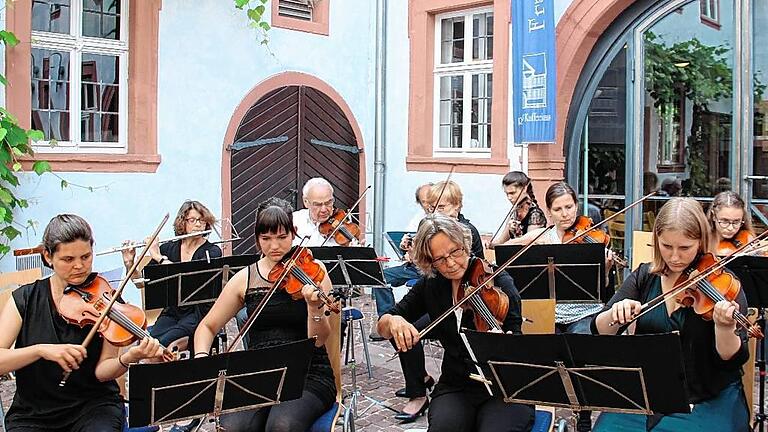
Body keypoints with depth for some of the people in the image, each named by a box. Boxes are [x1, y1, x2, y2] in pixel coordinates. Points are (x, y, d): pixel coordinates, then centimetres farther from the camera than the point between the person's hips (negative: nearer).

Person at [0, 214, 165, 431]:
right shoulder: (25, 299, -1)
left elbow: (101, 371, -10)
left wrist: (127, 359, -30)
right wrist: (41, 350, -27)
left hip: (94, 404, -1)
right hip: (33, 413, 1)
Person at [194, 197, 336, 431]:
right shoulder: (245, 278, 7)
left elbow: (318, 339, -8)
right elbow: (207, 327, 14)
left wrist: (315, 307, -28)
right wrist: (202, 358, -7)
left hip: (309, 375, -2)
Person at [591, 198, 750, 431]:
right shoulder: (644, 277, 3)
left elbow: (733, 360, -10)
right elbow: (600, 331, 0)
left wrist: (724, 327, -30)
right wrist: (615, 313, -22)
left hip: (709, 402, -2)